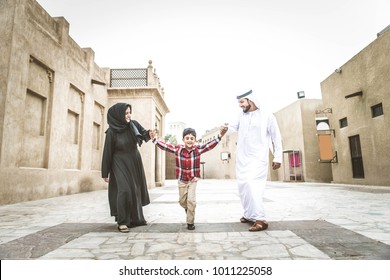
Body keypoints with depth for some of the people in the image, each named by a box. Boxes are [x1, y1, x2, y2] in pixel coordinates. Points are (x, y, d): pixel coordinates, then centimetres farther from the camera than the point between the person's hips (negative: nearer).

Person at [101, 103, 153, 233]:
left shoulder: (134, 124, -5)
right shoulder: (111, 131, -15)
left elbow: (144, 134, -5)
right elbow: (107, 152, -11)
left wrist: (150, 133, -31)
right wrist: (105, 173, -7)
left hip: (134, 163, 5)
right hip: (120, 164, -5)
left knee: (136, 190, 14)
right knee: (124, 191, -15)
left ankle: (136, 218, 30)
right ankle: (122, 221, -1)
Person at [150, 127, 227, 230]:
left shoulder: (198, 149, -12)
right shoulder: (177, 149, -10)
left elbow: (210, 145, -19)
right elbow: (165, 146, -7)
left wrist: (220, 136, -30)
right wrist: (154, 139, -15)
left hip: (193, 180, -2)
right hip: (181, 180, 2)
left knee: (191, 200, -8)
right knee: (182, 201, 15)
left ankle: (190, 222, 12)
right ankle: (187, 208, 52)